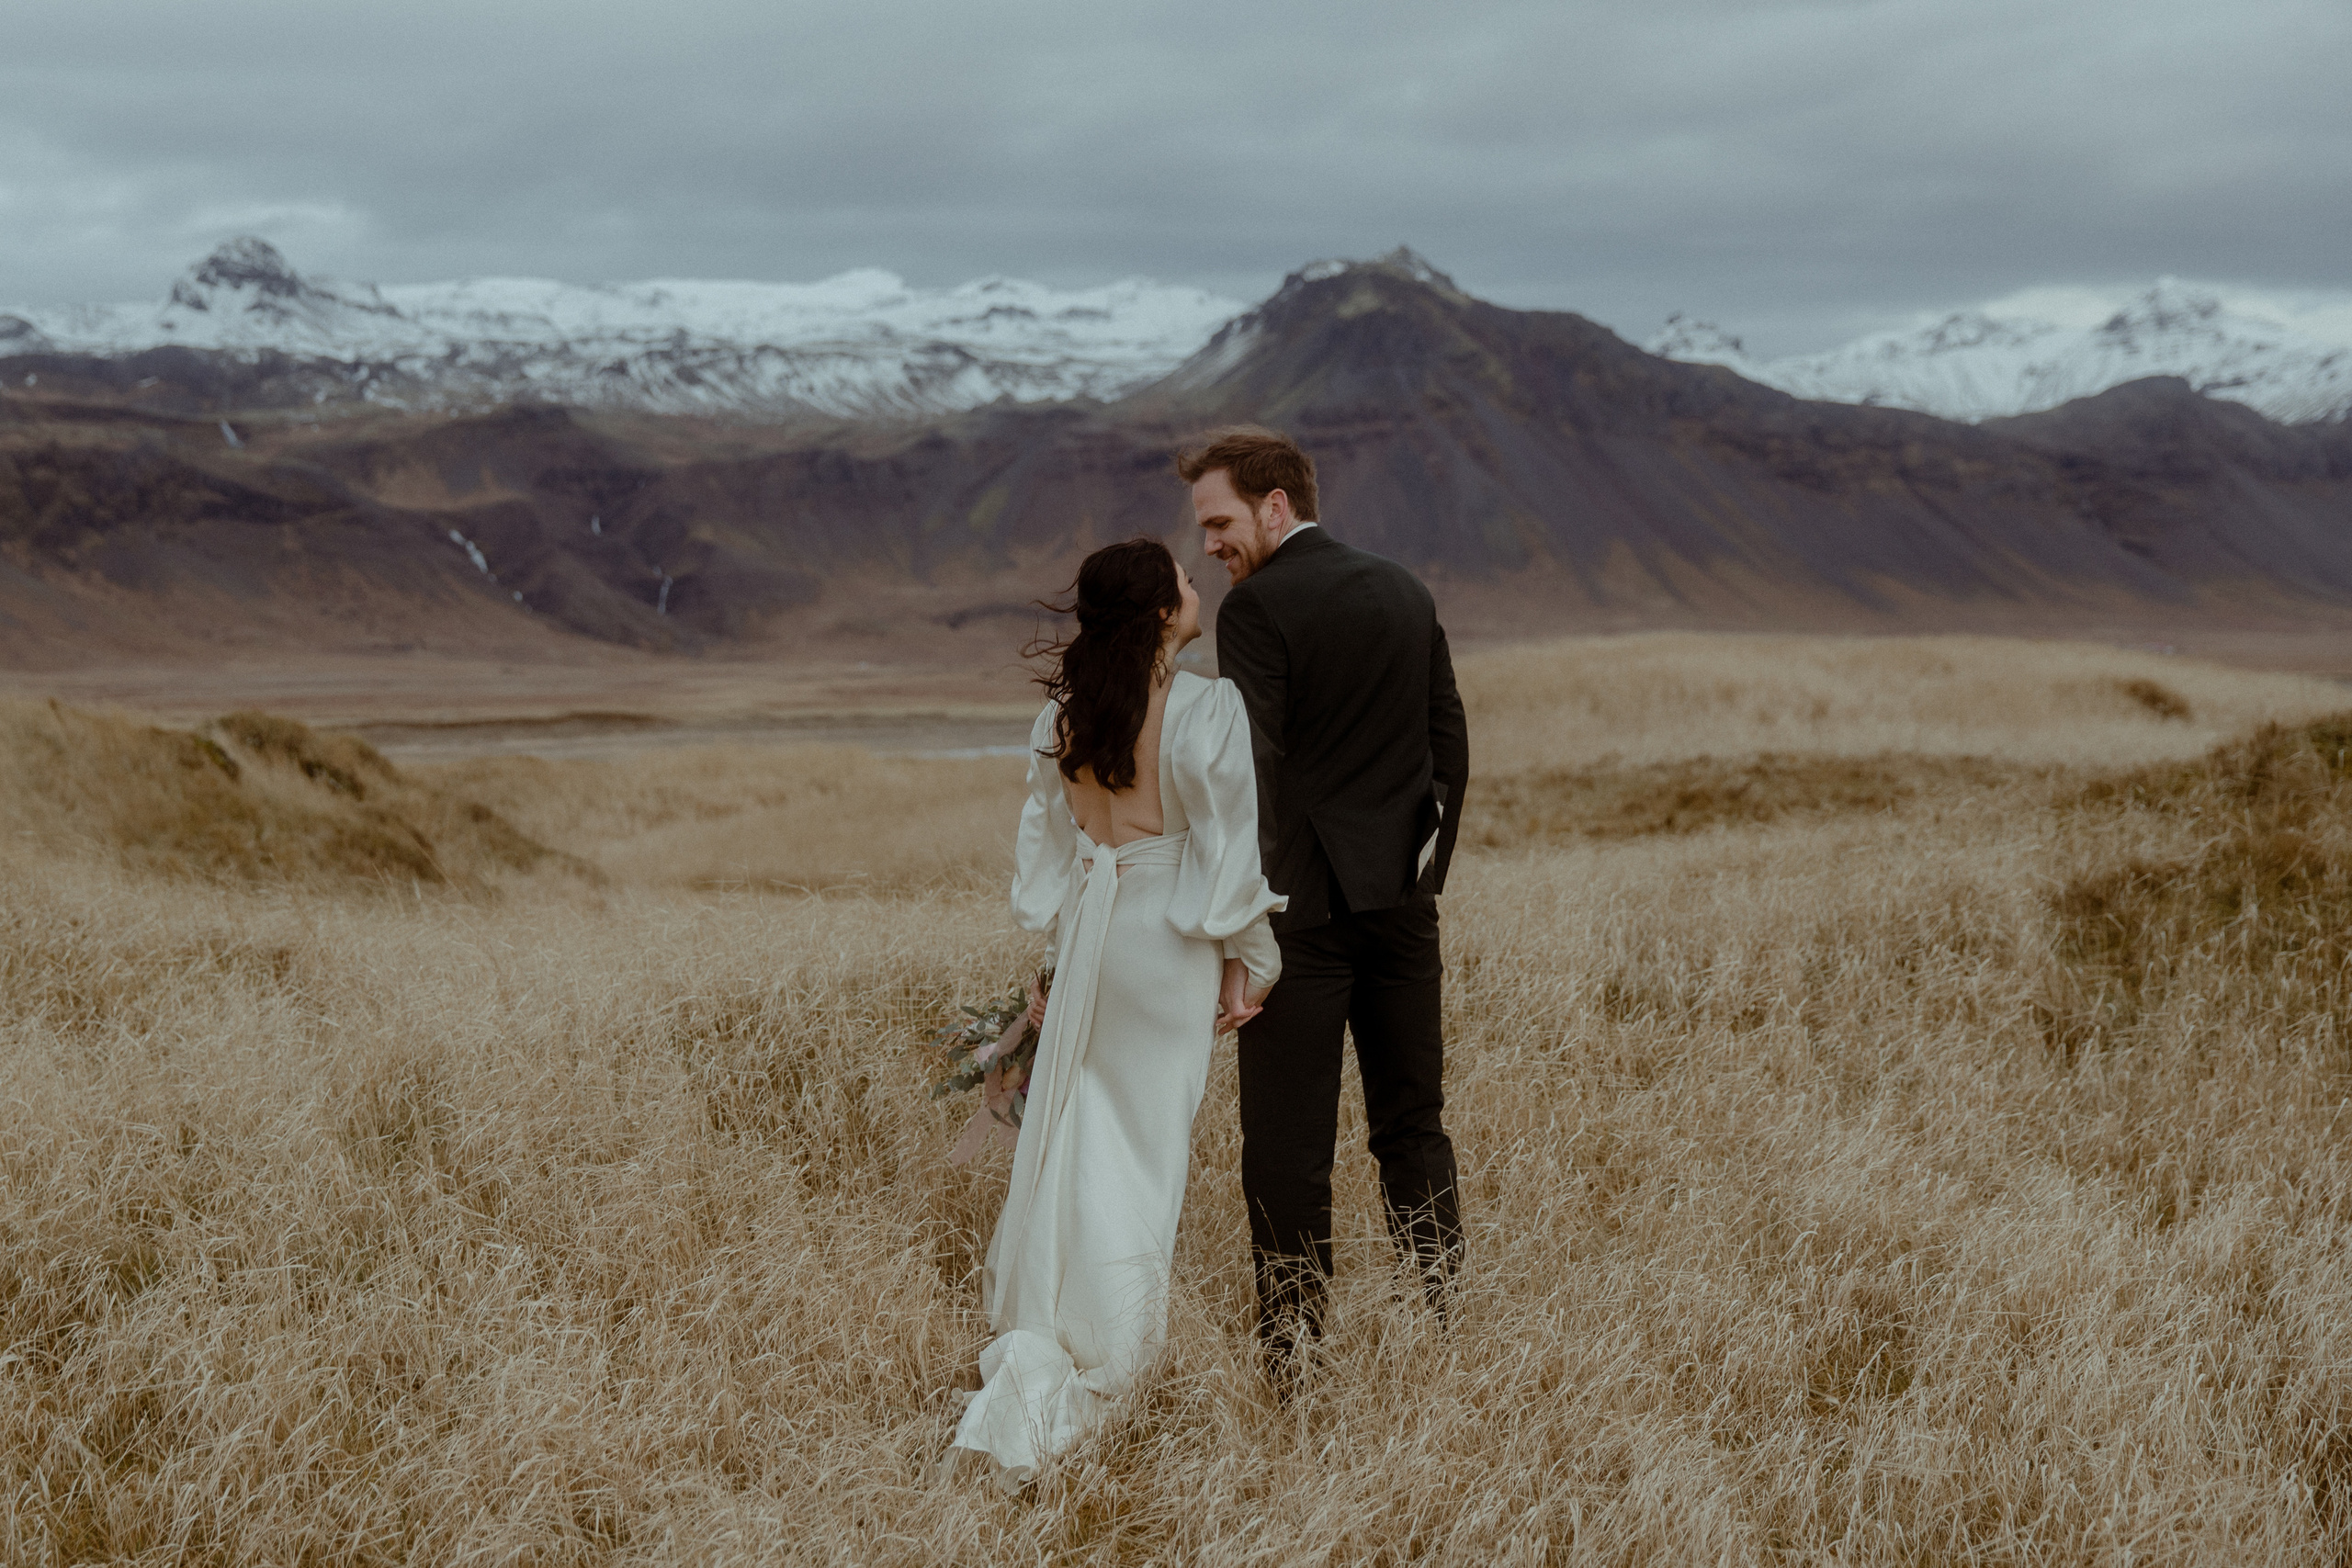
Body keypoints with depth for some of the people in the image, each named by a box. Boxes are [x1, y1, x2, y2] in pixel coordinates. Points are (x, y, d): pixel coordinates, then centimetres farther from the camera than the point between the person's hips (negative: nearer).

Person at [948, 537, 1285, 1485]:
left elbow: (1044, 841, 9)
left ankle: (1036, 1354, 22)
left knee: (1071, 1138, 15)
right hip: (1171, 941, -5)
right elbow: (1230, 844, -13)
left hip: (1089, 938, 5)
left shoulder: (1065, 711, 2)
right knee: (1149, 1146, 3)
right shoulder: (1208, 709, -16)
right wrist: (1249, 962, -3)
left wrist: (1055, 954, 18)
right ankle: (1101, 1361, 6)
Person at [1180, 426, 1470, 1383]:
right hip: (1401, 900, 7)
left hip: (1304, 903, -7)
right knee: (1413, 1123, 14)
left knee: (1288, 1142, -1)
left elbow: (1254, 767, -16)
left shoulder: (1257, 607, -10)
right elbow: (1449, 746, 14)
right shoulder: (1406, 594, 11)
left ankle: (1292, 1357, 1)